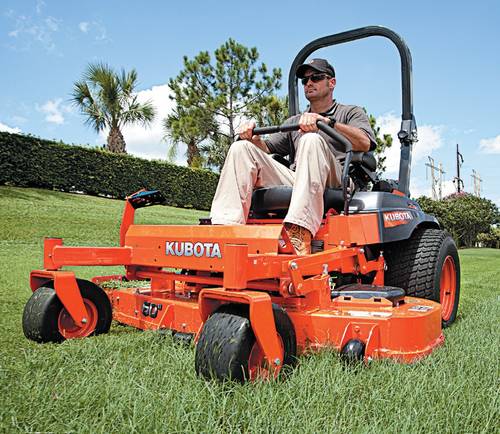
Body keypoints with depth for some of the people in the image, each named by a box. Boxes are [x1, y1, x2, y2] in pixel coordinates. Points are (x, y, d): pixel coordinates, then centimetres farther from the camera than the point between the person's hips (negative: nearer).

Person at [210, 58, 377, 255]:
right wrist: (253, 136, 0)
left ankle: (300, 231, -48)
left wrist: (327, 122, -17)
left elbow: (365, 143, -3)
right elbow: (266, 148, 23)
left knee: (312, 140, -33)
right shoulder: (294, 121, 33)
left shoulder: (351, 113, 19)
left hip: (335, 183, -4)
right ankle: (226, 227, -29)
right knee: (241, 148, -10)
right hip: (295, 182, 4)